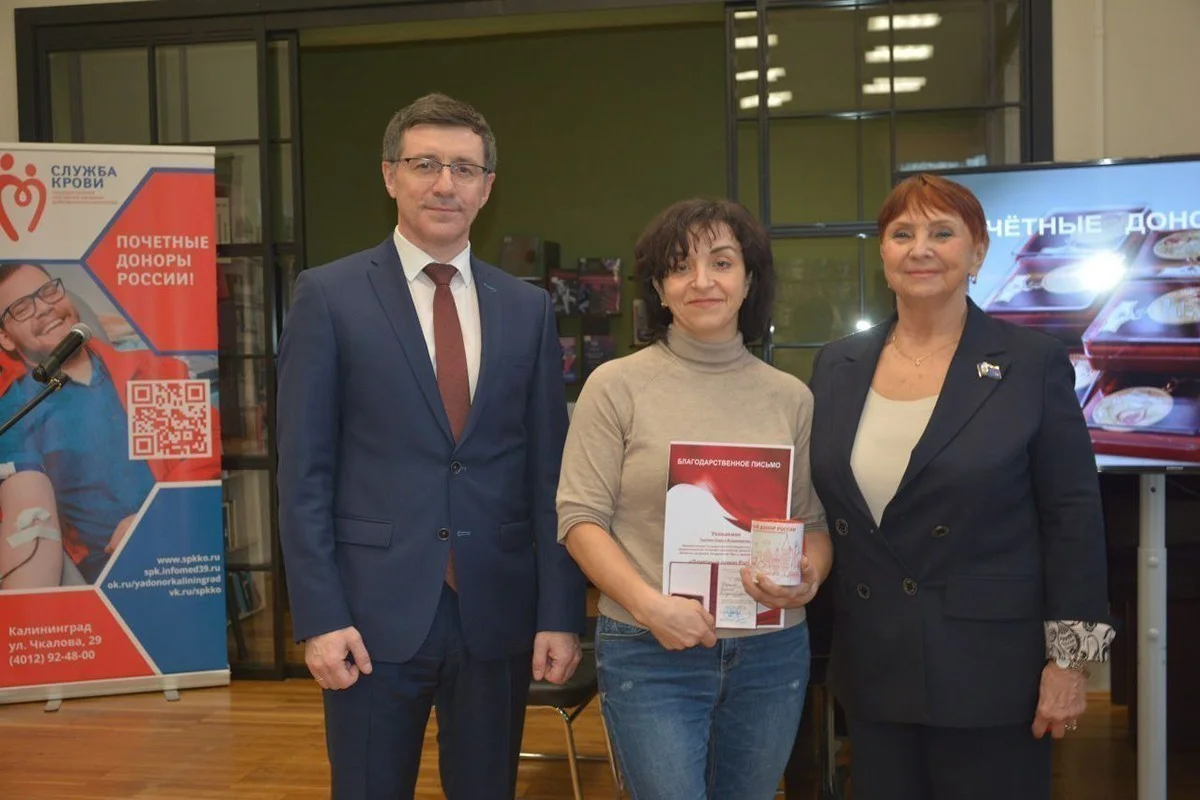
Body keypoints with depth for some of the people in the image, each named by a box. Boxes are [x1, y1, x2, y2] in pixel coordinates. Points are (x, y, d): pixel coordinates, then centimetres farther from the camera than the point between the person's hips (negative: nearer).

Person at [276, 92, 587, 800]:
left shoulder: (528, 308, 6)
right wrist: (319, 615, -9)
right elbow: (305, 472, -4)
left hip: (498, 612, 3)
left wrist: (562, 611, 1)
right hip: (376, 611, -2)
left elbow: (550, 470, 5)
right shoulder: (329, 296, -2)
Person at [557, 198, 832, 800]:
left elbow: (815, 521, 9)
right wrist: (651, 605, -18)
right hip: (650, 653, -3)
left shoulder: (791, 397, 5)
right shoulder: (617, 385, -3)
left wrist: (808, 580, -12)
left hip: (772, 652, 3)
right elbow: (580, 518, -6)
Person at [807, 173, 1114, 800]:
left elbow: (1073, 518, -6)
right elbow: (815, 506, 12)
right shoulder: (837, 366, 5)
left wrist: (1069, 660, -8)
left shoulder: (1034, 363, -6)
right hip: (871, 671, 4)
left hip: (988, 672, -3)